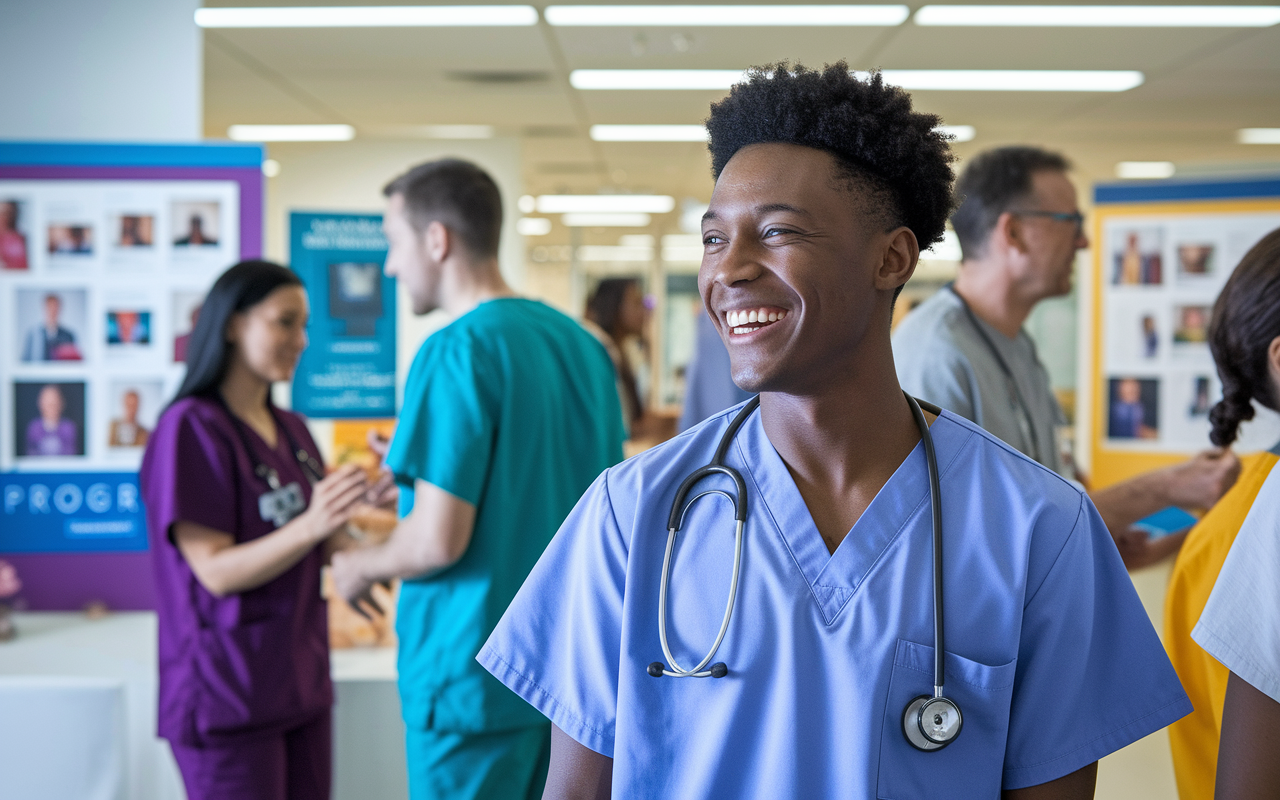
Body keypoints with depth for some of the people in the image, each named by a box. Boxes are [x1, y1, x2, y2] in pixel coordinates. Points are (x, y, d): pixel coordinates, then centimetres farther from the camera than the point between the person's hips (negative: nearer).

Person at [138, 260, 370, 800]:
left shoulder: (292, 431, 11)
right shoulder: (191, 428, -12)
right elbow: (216, 571, -18)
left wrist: (367, 502, -5)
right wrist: (308, 526, -32)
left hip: (301, 683, 7)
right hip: (230, 692, -7)